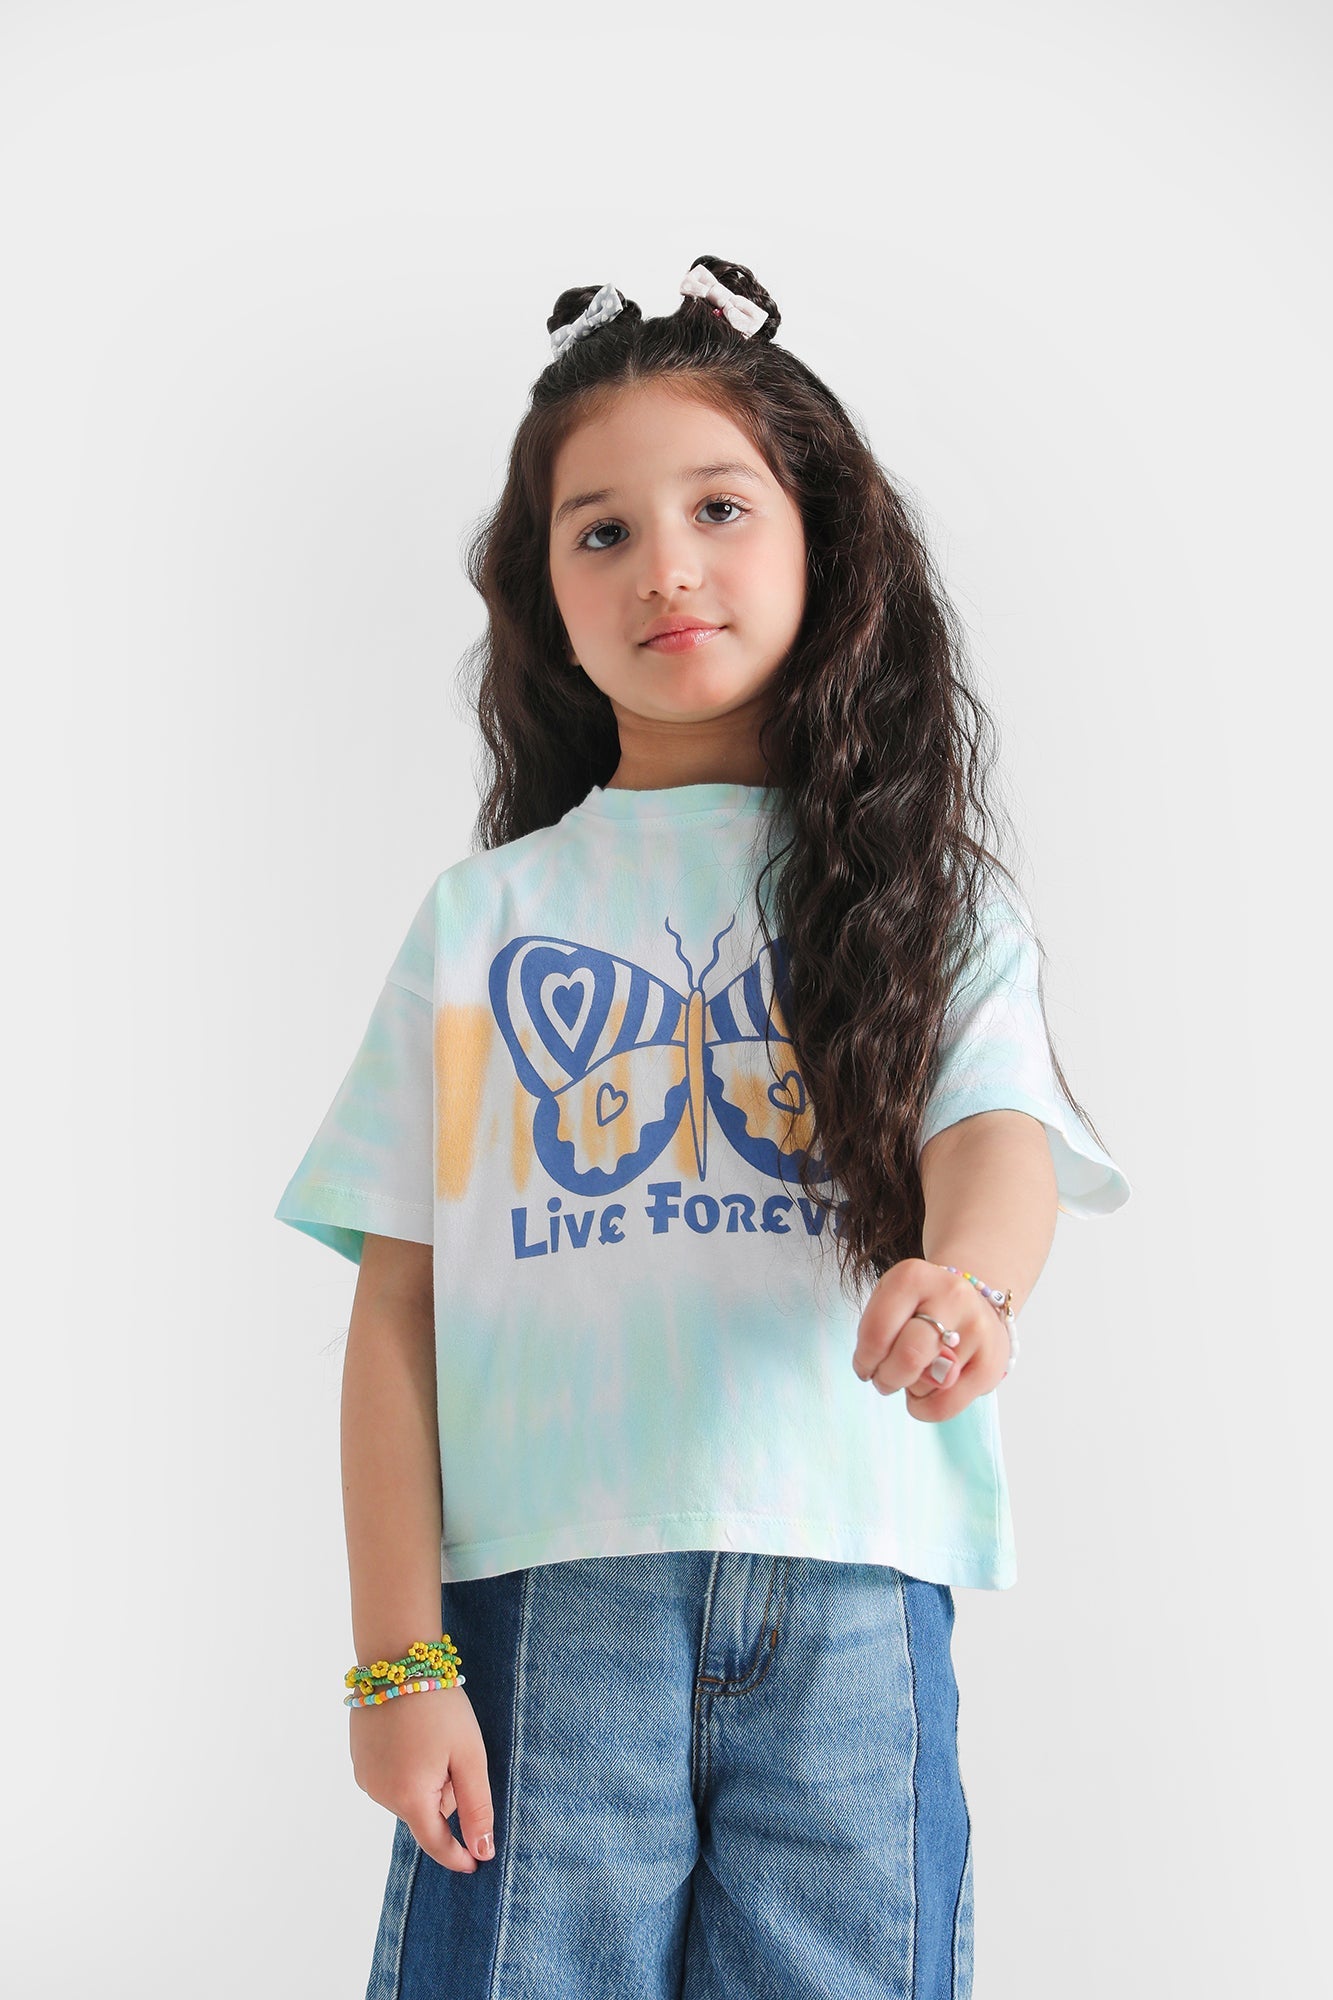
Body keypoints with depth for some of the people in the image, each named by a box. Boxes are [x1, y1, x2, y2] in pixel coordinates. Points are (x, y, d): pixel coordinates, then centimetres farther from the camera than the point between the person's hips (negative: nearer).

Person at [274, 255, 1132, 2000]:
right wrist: (400, 1657, -3)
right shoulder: (489, 912, 9)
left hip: (854, 1603, 0)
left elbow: (998, 1131, -8)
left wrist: (967, 1275, -32)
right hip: (542, 1598, 0)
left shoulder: (931, 899, 11)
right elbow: (402, 1302, 5)